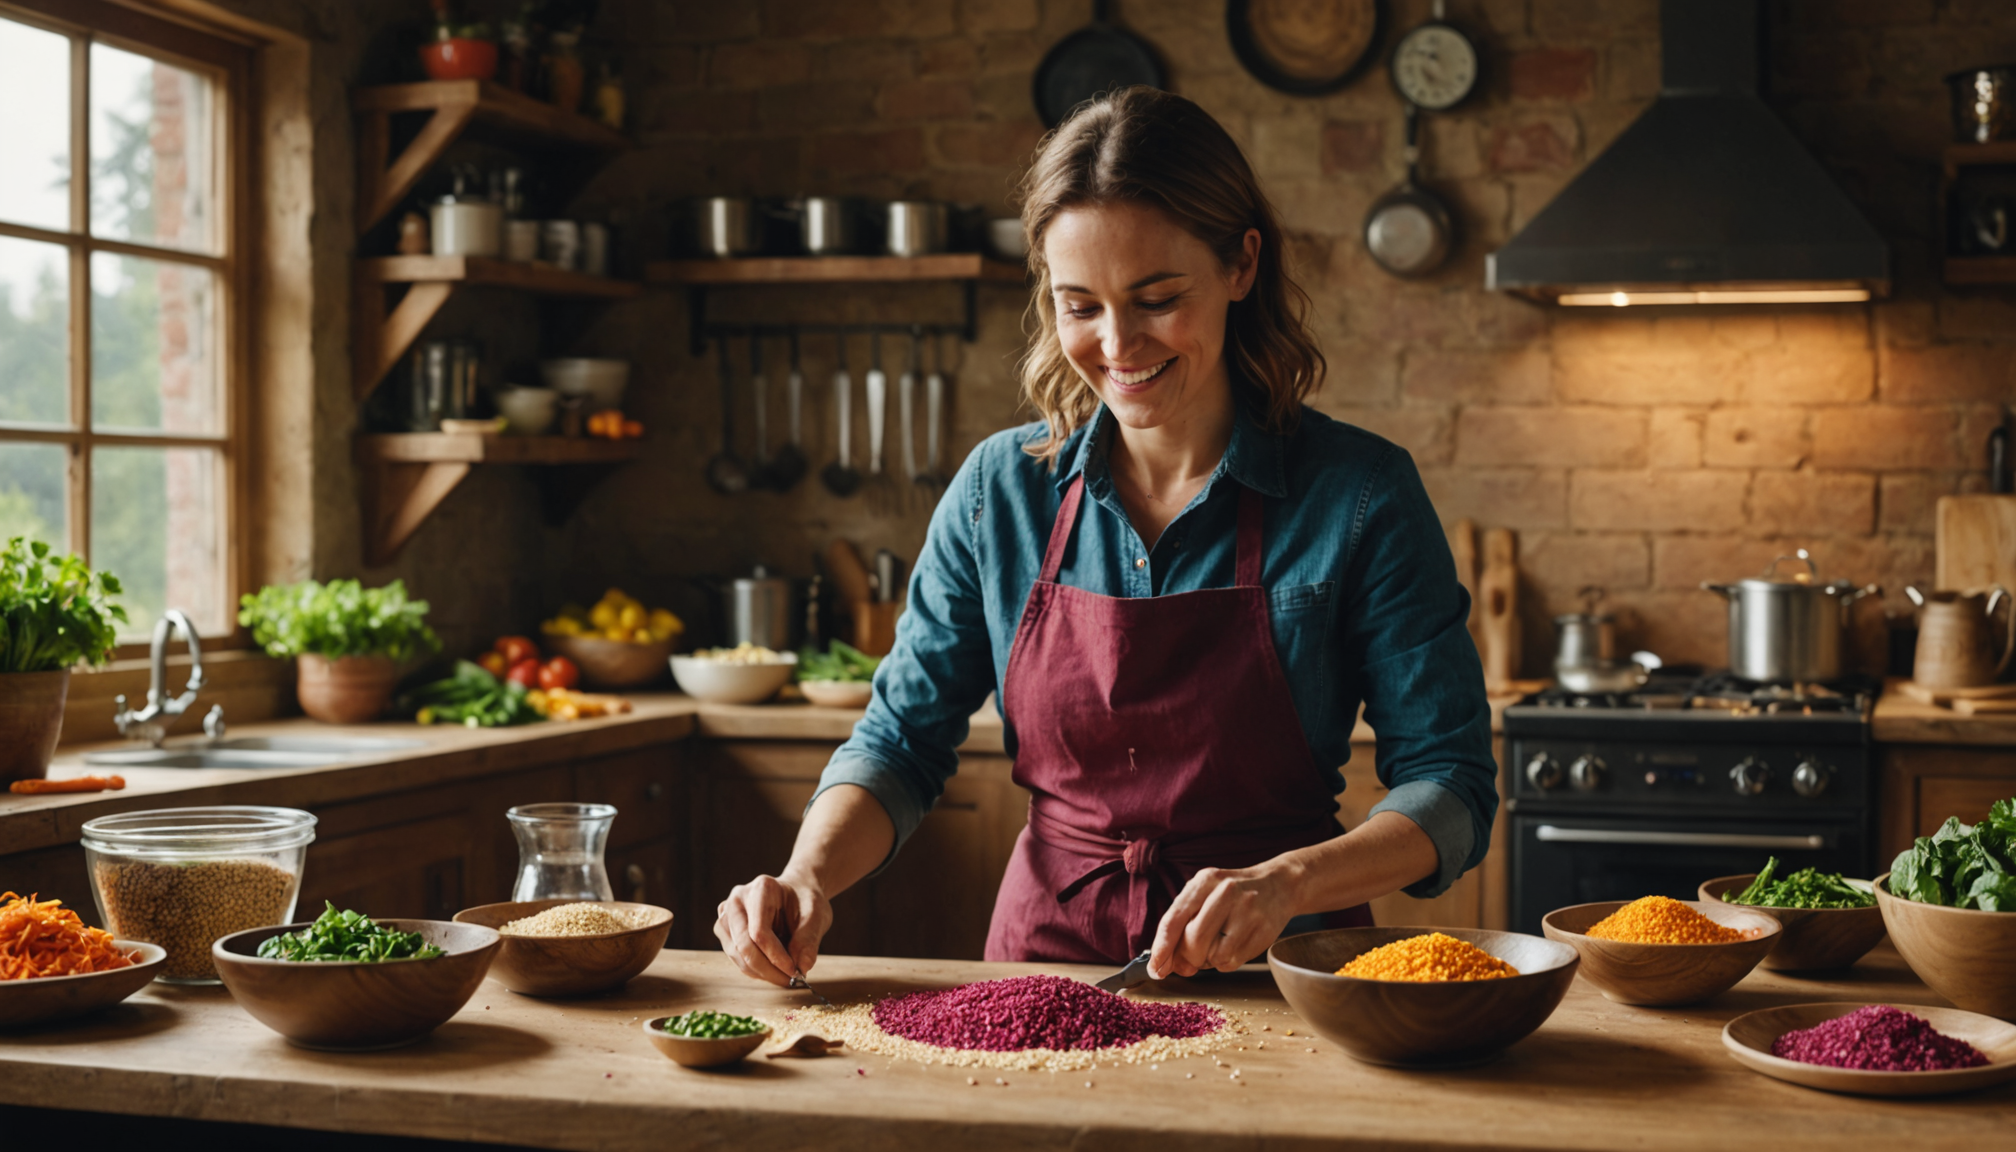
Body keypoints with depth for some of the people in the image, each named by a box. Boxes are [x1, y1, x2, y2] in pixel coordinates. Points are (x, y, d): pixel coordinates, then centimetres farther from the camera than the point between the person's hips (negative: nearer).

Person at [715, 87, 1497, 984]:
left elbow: (1449, 786, -5)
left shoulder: (1360, 495, -6)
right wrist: (807, 879, -12)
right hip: (1043, 959, 2)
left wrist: (1289, 882, -23)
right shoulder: (1001, 489, 3)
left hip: (1271, 981, -2)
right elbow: (902, 740, 8)